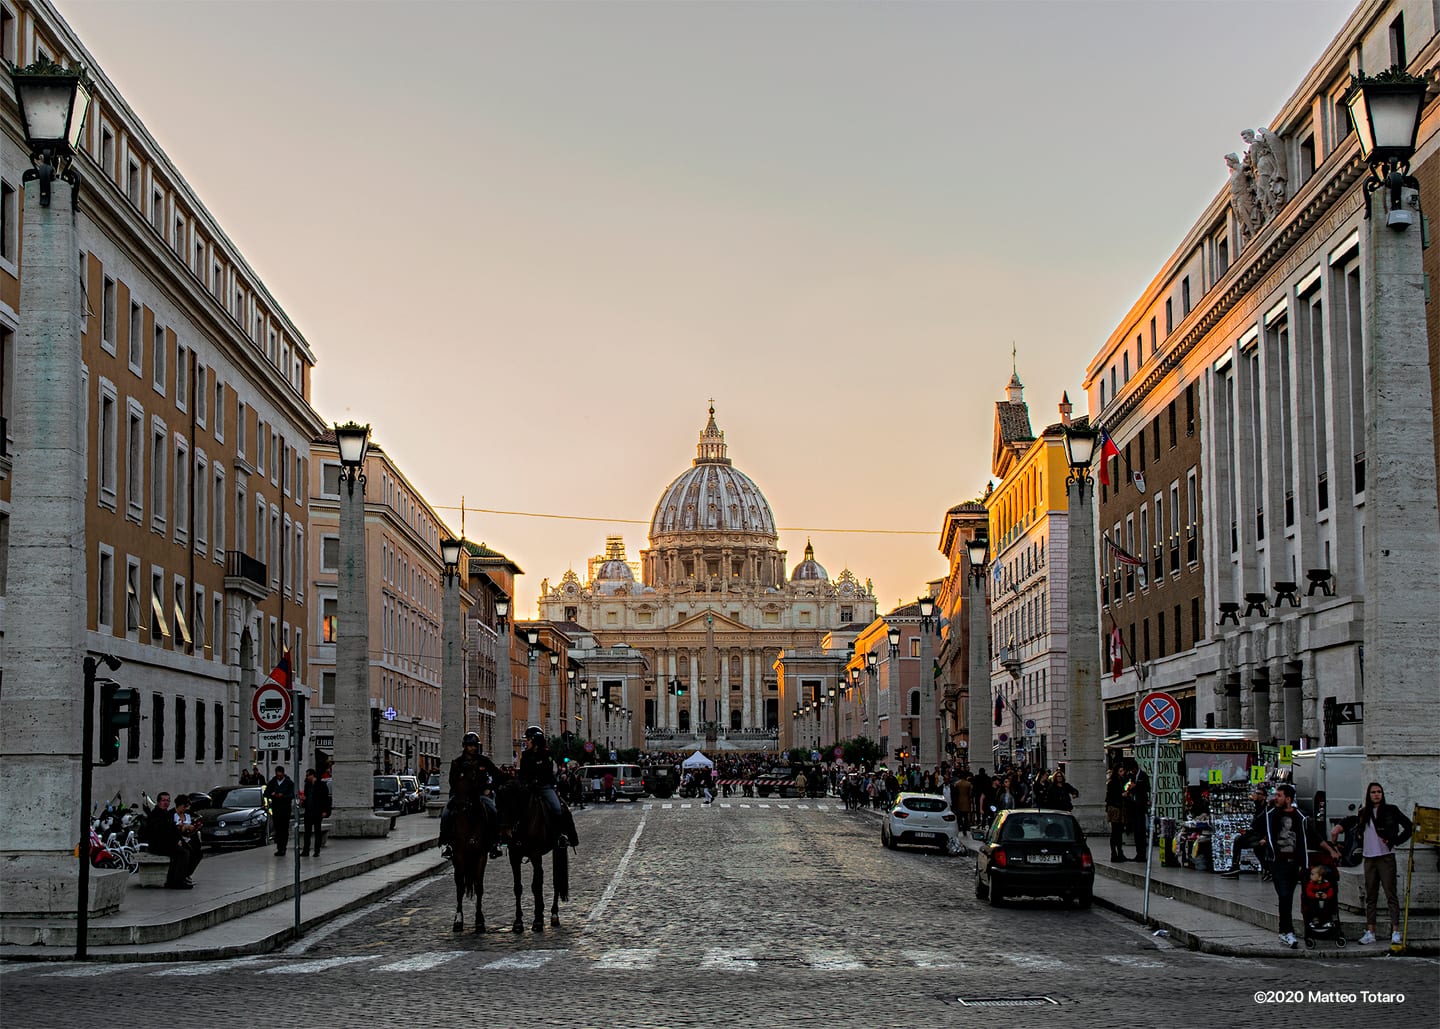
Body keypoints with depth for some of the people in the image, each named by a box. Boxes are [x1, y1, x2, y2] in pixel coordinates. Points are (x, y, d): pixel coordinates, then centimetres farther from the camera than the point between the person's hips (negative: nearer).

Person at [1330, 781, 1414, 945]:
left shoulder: (1390, 810, -1)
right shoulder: (1364, 813, 12)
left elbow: (1408, 827, 0)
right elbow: (1352, 821, 30)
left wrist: (1394, 842, -5)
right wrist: (1339, 827, 12)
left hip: (1386, 857, -5)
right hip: (1369, 858, 5)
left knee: (1391, 894, -8)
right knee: (1370, 897, 6)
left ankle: (1395, 931, -10)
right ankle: (1370, 932, 8)